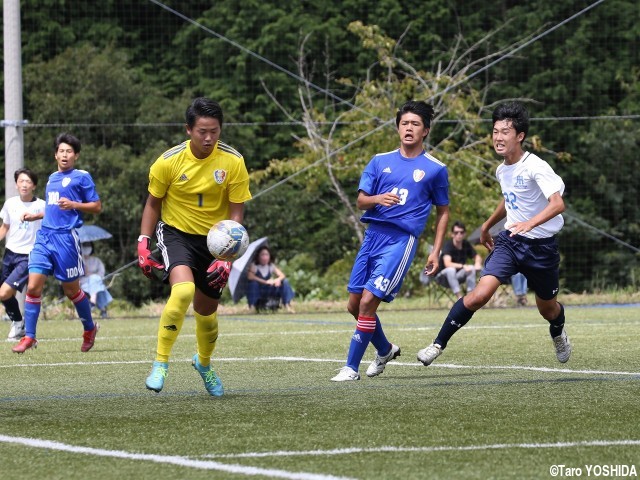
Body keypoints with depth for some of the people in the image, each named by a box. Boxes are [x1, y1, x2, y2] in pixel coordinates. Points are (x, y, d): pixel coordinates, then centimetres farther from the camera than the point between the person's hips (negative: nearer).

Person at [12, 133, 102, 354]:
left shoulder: (81, 177, 0)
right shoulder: (52, 178, 19)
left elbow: (97, 206, -2)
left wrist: (73, 204, -14)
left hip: (66, 236, -5)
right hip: (44, 235, 5)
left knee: (71, 290, 5)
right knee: (33, 286, -7)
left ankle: (89, 328, 28)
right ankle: (29, 337, -4)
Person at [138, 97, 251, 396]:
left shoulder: (233, 162, -13)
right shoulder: (169, 161, -14)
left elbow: (236, 213, -8)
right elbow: (153, 203, 1)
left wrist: (226, 257, -17)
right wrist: (143, 245, -5)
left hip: (214, 238, 2)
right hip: (176, 233, -2)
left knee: (207, 310, 10)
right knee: (183, 290, -30)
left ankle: (204, 363, 42)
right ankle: (160, 363, -18)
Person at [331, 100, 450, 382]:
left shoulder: (435, 169, 3)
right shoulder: (380, 162, 11)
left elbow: (443, 211, 11)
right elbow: (360, 201, 7)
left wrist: (436, 251, 3)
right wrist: (378, 199, -17)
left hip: (401, 240, -5)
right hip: (373, 234, 5)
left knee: (368, 302, -15)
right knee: (354, 304, 8)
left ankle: (351, 367, -6)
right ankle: (385, 350, 34)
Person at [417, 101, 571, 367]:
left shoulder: (535, 167, -21)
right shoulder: (502, 170, 3)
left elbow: (558, 203, -34)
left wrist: (530, 223, -49)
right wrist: (487, 226, 35)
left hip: (541, 245, -4)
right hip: (510, 241, 4)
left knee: (548, 308, 16)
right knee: (480, 295, -17)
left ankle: (558, 335, 53)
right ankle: (438, 344, -11)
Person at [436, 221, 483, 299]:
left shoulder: (466, 244, -4)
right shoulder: (448, 245, -22)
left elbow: (477, 257, 6)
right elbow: (447, 264, -37)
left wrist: (478, 263, -18)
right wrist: (463, 266, -49)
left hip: (458, 276, 5)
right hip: (444, 276, -5)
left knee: (472, 269, -20)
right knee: (451, 270, -36)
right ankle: (460, 298, -41)